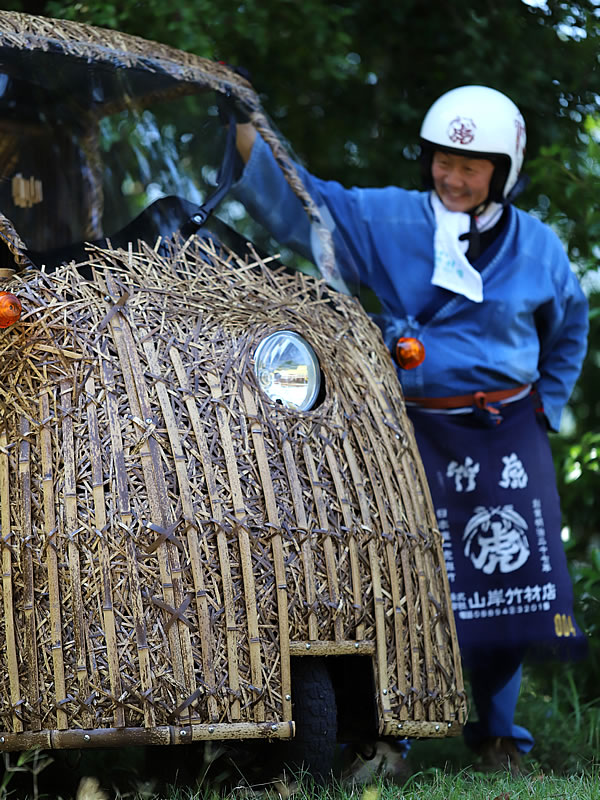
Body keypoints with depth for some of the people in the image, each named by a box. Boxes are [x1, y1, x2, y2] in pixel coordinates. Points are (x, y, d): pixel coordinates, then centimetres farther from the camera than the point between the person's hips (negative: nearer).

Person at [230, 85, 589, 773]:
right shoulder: (384, 220, 0)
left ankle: (496, 735, 19)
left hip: (504, 436, 2)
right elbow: (297, 204, -6)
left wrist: (544, 405, 17)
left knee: (508, 584, 0)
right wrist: (239, 129, -18)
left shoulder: (536, 246, 7)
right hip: (414, 432, -1)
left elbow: (569, 328, 24)